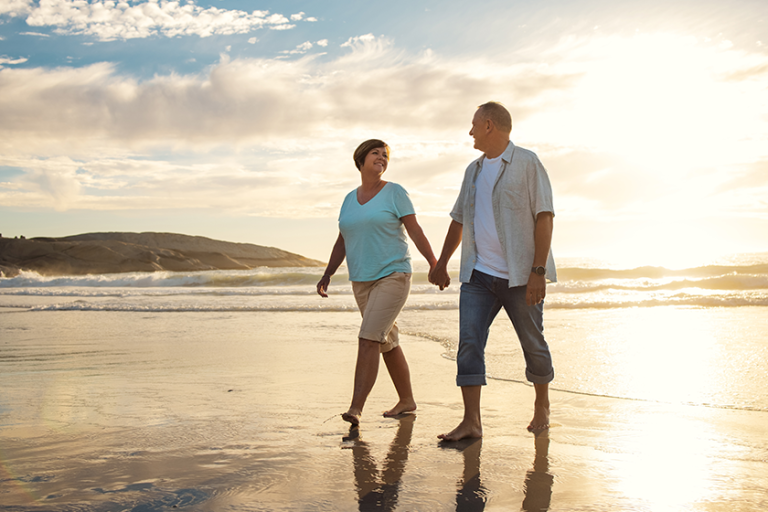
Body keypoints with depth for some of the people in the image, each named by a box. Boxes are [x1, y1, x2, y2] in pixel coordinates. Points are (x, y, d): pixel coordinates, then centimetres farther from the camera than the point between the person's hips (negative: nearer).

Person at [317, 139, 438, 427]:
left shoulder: (394, 192, -2)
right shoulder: (350, 199, 13)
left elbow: (415, 231, -6)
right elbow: (342, 241, 16)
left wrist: (434, 264, -13)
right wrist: (328, 274, 7)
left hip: (392, 276, -6)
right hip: (362, 281, 6)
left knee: (368, 340, -18)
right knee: (387, 343, 13)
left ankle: (356, 408, -19)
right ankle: (406, 401, 26)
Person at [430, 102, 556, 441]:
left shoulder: (527, 163, -4)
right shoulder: (474, 170, 16)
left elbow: (544, 217, -10)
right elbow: (459, 220, 23)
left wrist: (538, 271, -18)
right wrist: (441, 264, 22)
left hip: (520, 275, -5)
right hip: (478, 274, 5)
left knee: (533, 344, 8)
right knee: (468, 342, -7)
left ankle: (542, 406, 31)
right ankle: (471, 422, -6)